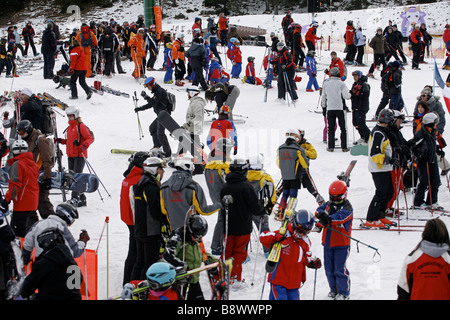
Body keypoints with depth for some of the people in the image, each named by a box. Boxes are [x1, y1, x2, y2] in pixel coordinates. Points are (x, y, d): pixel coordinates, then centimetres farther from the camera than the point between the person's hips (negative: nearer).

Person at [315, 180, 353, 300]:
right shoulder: (328, 205, 10)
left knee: (340, 269, -7)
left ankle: (344, 293, 3)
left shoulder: (347, 207, -9)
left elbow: (341, 216, -27)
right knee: (329, 268, 12)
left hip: (341, 244, -6)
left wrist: (329, 219, -43)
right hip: (328, 242, 6)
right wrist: (321, 214, -31)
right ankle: (334, 290, 26)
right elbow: (319, 210, -6)